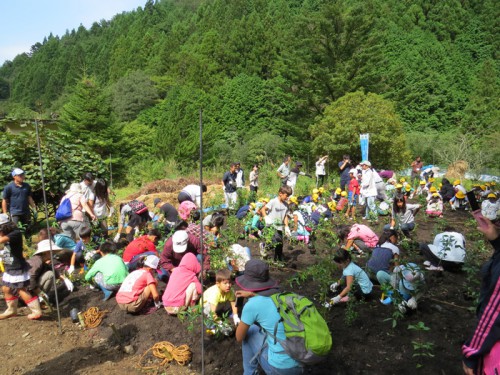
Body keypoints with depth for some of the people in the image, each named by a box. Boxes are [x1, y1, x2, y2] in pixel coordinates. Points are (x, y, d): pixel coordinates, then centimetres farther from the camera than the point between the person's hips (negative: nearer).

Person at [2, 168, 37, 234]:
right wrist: (5, 214, -6)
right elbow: (4, 201, -3)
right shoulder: (9, 187, -6)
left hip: (26, 212, 4)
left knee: (28, 230, 10)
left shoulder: (27, 186, 6)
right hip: (15, 213, -4)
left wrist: (34, 209, 10)